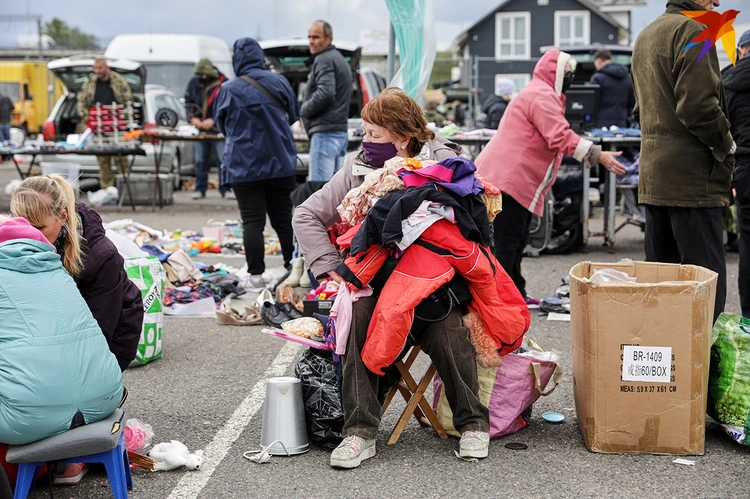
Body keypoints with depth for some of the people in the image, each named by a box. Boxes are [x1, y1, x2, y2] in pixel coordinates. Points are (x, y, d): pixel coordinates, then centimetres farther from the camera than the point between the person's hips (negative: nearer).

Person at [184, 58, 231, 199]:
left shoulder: (223, 83, -8)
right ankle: (200, 189, 14)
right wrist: (193, 118, -4)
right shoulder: (194, 82, 7)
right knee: (200, 161, 7)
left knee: (223, 160, -5)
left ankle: (225, 189, 2)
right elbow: (188, 102, 13)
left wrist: (213, 120, -16)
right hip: (199, 129, 4)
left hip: (218, 129, -4)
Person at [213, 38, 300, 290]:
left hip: (243, 166, -2)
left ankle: (256, 274, -1)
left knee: (252, 221, 1)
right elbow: (294, 115, 12)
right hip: (280, 163, 3)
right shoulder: (279, 82, -2)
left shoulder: (228, 90, -9)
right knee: (284, 218, 11)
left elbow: (221, 125, 7)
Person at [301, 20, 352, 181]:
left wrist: (305, 109, -7)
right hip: (341, 132, 10)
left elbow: (325, 93, -22)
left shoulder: (324, 59, -7)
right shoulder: (340, 60, 24)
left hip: (325, 133, -10)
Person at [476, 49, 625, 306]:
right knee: (507, 244, -11)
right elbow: (561, 137, -22)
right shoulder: (542, 95, -11)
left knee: (515, 243, 16)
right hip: (508, 180, -12)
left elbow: (554, 138, 27)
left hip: (513, 181, 12)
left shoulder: (539, 93, 26)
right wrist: (598, 155, -22)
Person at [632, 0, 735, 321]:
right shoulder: (692, 30, -10)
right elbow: (699, 105, -20)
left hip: (652, 176, 9)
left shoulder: (646, 34, 20)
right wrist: (726, 143, -7)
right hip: (692, 175, -9)